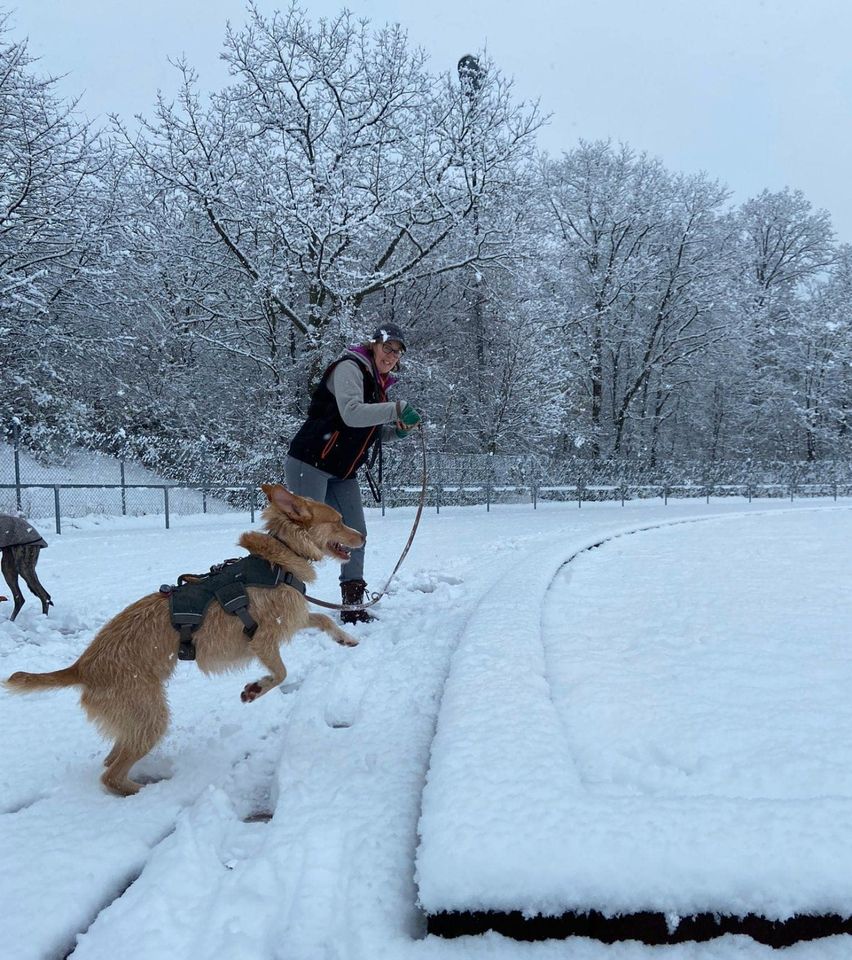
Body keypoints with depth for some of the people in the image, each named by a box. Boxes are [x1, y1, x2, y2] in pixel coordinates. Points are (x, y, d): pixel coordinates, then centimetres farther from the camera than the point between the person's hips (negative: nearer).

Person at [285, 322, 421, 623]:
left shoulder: (380, 383, 16)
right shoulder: (349, 367, -10)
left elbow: (373, 434, 20)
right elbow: (351, 414, -28)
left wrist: (397, 429, 0)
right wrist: (397, 409, -29)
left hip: (342, 473, 9)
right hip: (309, 463, -9)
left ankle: (353, 608, 10)